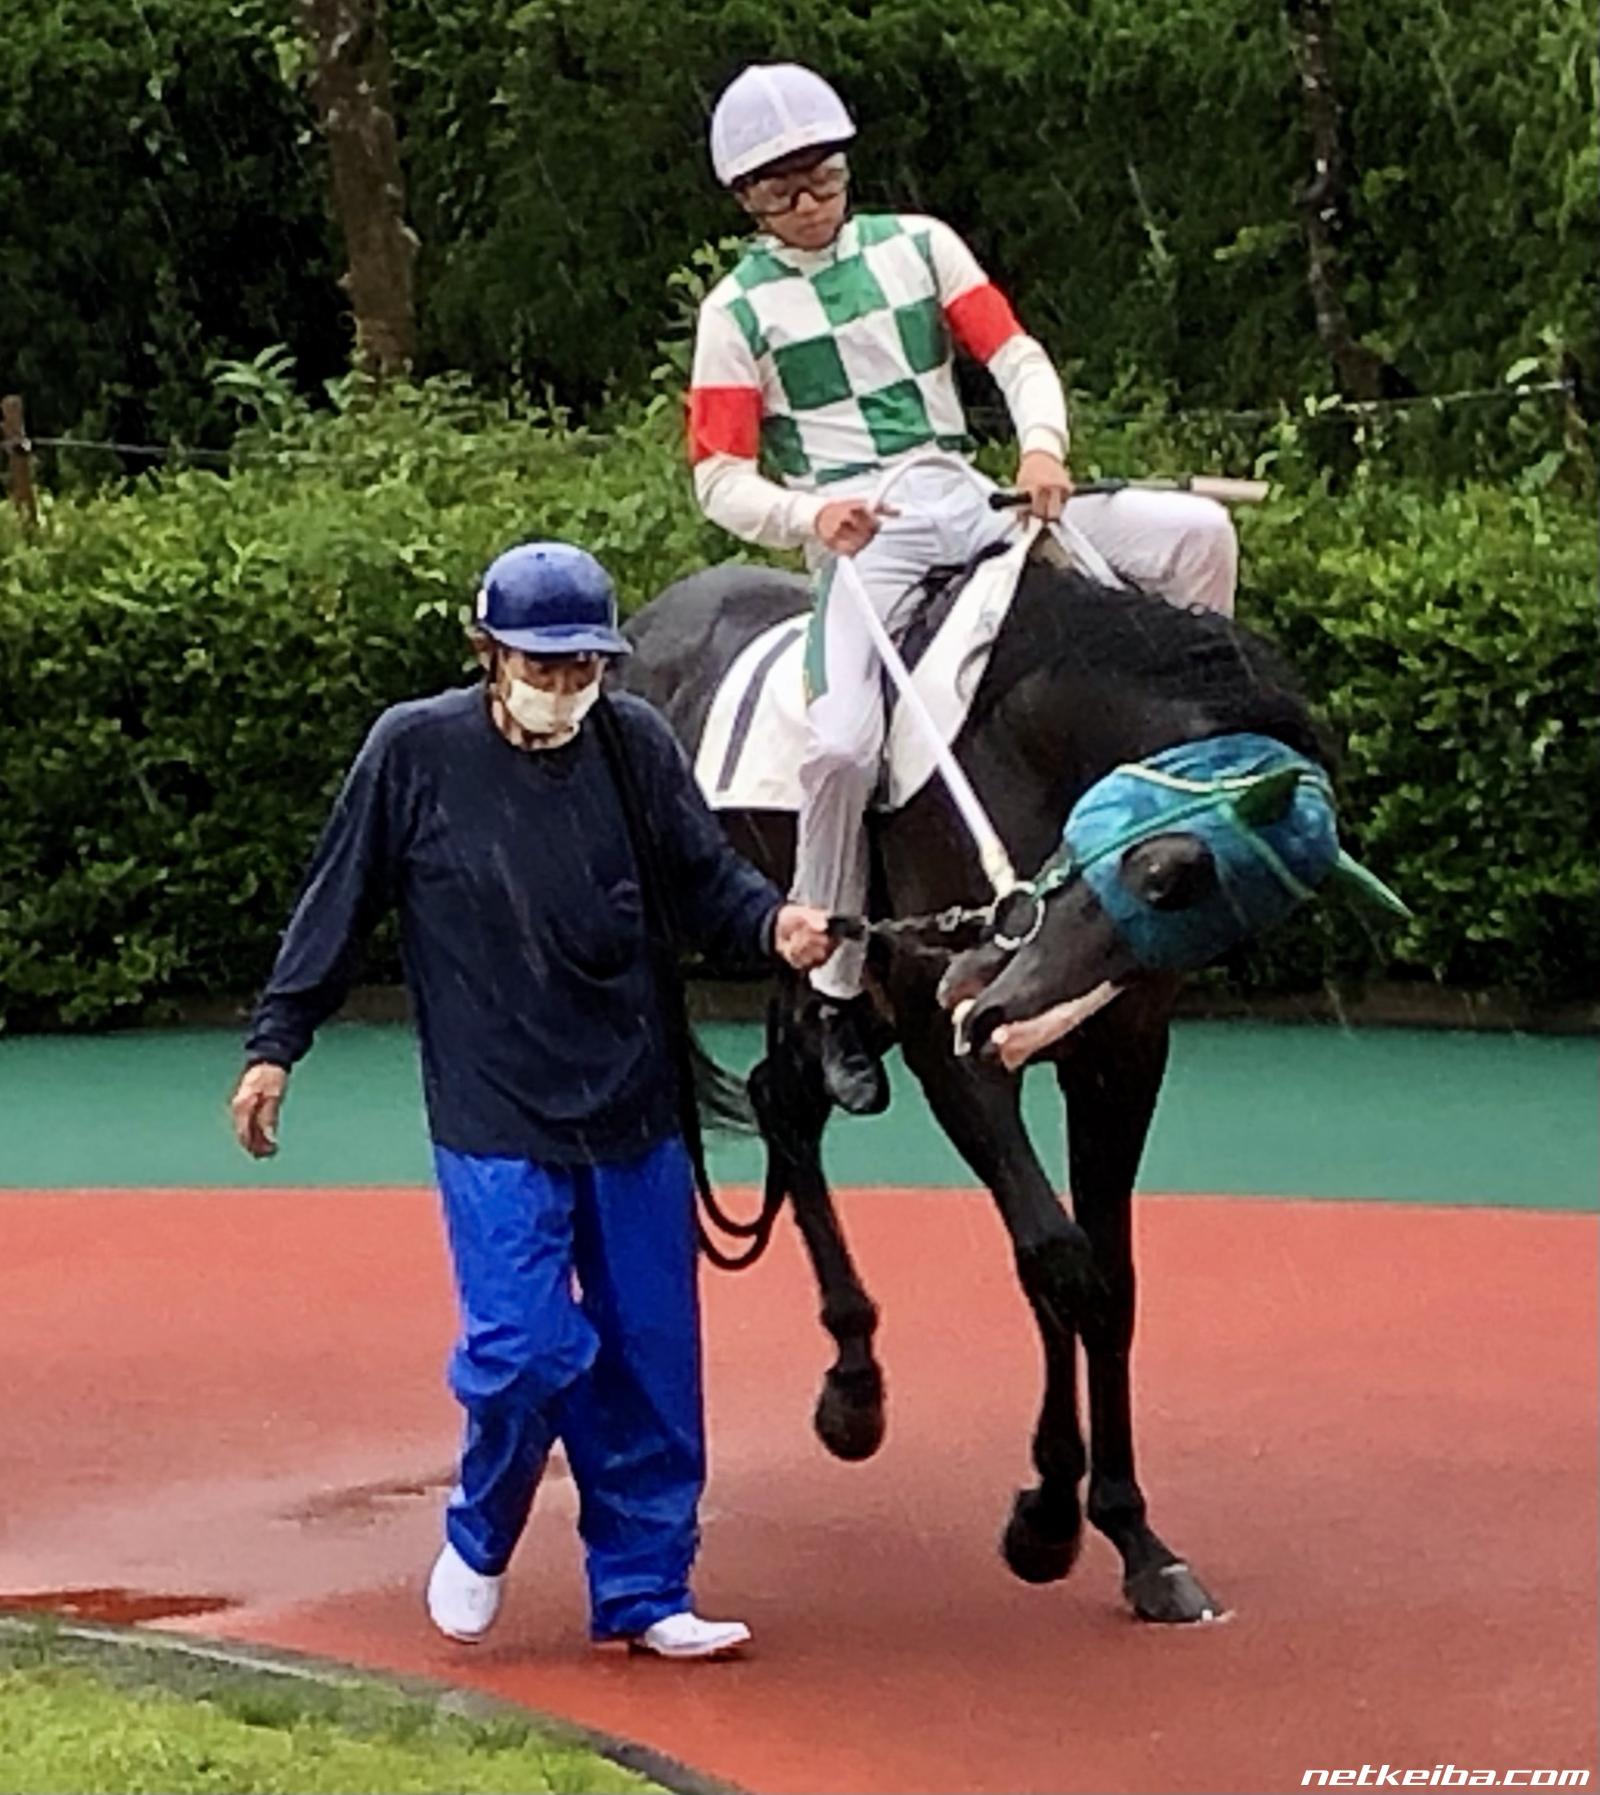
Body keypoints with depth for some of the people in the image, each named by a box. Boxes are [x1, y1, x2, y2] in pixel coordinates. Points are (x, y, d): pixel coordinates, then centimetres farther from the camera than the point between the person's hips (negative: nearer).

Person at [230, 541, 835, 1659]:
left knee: (652, 1358, 5)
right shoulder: (415, 751, -6)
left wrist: (776, 925, -19)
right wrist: (276, 1046, 3)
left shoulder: (636, 746, -1)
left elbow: (708, 880, 2)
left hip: (635, 1111, 3)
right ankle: (479, 1540, 18)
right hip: (494, 1117, -3)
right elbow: (340, 906, 2)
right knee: (525, 1348, -11)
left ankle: (646, 1592, 18)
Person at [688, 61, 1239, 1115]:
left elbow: (1016, 354, 7)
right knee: (843, 743, -30)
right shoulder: (740, 309, 6)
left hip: (968, 502, 4)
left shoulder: (916, 244, 14)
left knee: (1199, 533, -12)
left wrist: (1042, 446, -14)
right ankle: (836, 996, -15)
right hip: (857, 534, -4)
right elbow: (722, 481, 1)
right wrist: (808, 515, -19)